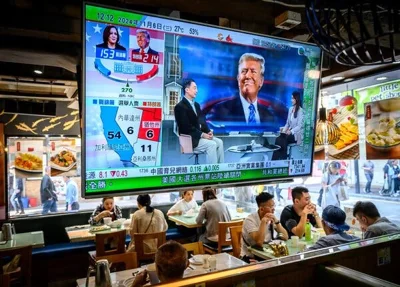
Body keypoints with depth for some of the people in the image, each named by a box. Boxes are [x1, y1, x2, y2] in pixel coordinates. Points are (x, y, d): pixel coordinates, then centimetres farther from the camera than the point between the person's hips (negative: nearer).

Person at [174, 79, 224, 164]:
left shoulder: (196, 105, 16)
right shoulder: (180, 106, -12)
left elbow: (202, 121, 16)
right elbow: (186, 127, -19)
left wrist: (208, 131, -3)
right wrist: (202, 134, -20)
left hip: (200, 134, 8)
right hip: (190, 138, -8)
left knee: (219, 142, -8)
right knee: (211, 144, -24)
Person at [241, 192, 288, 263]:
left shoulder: (272, 218, 1)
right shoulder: (250, 220, -19)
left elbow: (285, 237, -5)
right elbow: (259, 243, -29)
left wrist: (276, 221, -17)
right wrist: (264, 221, -29)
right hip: (250, 258, -6)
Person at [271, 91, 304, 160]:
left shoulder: (301, 111, -12)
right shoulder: (290, 109, 11)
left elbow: (299, 126, -16)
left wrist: (291, 131, -28)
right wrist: (284, 129, -3)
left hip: (297, 134, -6)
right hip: (290, 132, 6)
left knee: (280, 140, -28)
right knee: (278, 139, -23)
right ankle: (275, 160, -25)